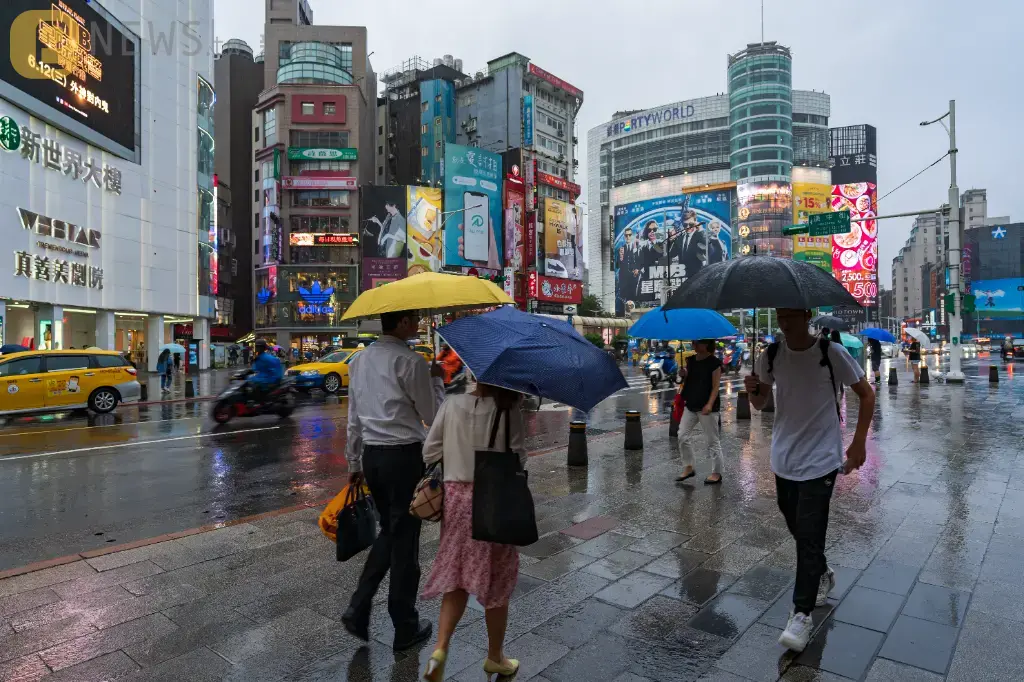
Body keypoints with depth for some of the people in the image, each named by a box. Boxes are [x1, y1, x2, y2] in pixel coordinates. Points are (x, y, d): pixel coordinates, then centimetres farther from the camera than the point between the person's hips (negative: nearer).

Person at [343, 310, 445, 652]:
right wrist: (437, 379, 7)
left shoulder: (359, 360, 8)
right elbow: (433, 416, -6)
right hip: (405, 456, -7)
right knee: (405, 539, 7)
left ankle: (358, 609, 18)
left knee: (389, 532, 23)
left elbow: (354, 418, 13)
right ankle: (405, 628, 22)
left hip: (371, 456, 7)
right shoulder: (411, 362, -15)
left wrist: (354, 463, 19)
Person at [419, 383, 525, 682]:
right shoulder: (508, 410, -14)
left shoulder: (451, 405, -5)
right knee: (496, 582, 14)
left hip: (456, 498, 3)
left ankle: (440, 649, 3)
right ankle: (495, 657, 30)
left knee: (456, 578, 16)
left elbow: (429, 452, -1)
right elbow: (518, 457, -10)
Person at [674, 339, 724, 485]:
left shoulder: (714, 362, -10)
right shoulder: (691, 360, 9)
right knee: (682, 436, 6)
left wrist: (709, 404, -22)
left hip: (707, 407, -7)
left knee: (712, 441, 3)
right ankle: (688, 467, 19)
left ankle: (716, 473, 14)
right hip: (690, 405, 7)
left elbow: (715, 386, -13)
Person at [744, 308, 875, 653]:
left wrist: (858, 443, -6)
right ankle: (822, 575, 45)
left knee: (809, 536, -4)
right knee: (798, 530, 18)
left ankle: (801, 614, 8)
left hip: (820, 460, -4)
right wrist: (753, 390, -16)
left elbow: (866, 394, -2)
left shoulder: (831, 353, -13)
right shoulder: (771, 355, -1)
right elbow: (760, 404, 8)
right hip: (783, 459, 5)